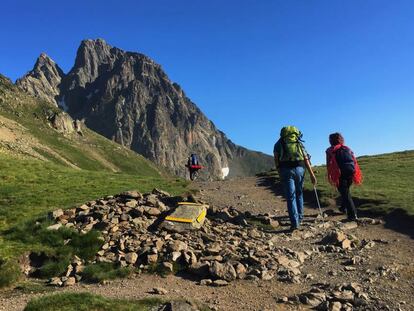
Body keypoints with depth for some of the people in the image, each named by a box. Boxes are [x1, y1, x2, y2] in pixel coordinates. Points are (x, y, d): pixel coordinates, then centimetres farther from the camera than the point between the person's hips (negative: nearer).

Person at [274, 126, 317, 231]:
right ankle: (299, 218, 27)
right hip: (299, 169, 2)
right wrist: (312, 174, 5)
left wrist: (280, 173, 8)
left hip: (286, 170, -2)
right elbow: (306, 159, 9)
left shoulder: (279, 143, 15)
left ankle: (295, 222, -8)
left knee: (290, 197, -1)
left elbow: (276, 158, 4)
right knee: (299, 194, 20)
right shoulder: (299, 143, 19)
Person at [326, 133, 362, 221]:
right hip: (351, 171, 5)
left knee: (345, 193, 1)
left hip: (341, 173, -5)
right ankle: (344, 208, 38)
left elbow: (329, 164, 0)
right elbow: (354, 161, 16)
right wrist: (356, 175, 18)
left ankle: (352, 214, -5)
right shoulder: (347, 149, 20)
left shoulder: (330, 151, 7)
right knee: (346, 190, 26)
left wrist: (330, 176, 5)